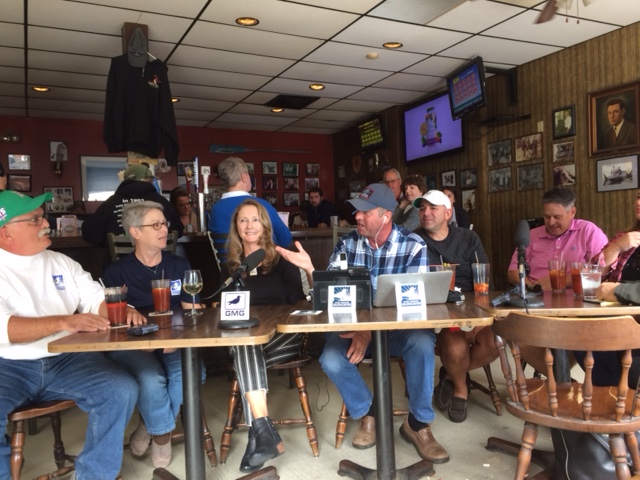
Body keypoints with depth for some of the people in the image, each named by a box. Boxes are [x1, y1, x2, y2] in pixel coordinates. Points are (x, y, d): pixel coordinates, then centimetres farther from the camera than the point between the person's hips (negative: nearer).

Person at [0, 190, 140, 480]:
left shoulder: (60, 262, 12)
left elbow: (98, 299, 10)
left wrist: (122, 310, -13)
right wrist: (64, 322, -28)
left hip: (66, 360, 4)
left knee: (122, 391, -18)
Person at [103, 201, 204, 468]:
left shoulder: (180, 266, 12)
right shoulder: (117, 272, 4)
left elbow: (192, 313, 10)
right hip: (131, 345, -2)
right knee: (152, 378, -33)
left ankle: (150, 426, -1)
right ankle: (162, 434, -2)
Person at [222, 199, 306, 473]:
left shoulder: (282, 259, 10)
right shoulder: (230, 265, 18)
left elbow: (297, 301, 5)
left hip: (284, 334, -1)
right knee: (245, 347, -37)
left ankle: (259, 434, -34)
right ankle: (266, 434, -40)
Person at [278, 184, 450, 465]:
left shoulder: (414, 246, -10)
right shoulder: (346, 244, -1)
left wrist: (372, 330, -30)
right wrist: (309, 269, -22)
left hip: (400, 327, -2)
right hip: (355, 324, 2)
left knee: (422, 344, -33)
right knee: (331, 360, -25)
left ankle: (418, 424, -10)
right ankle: (368, 414, 4)